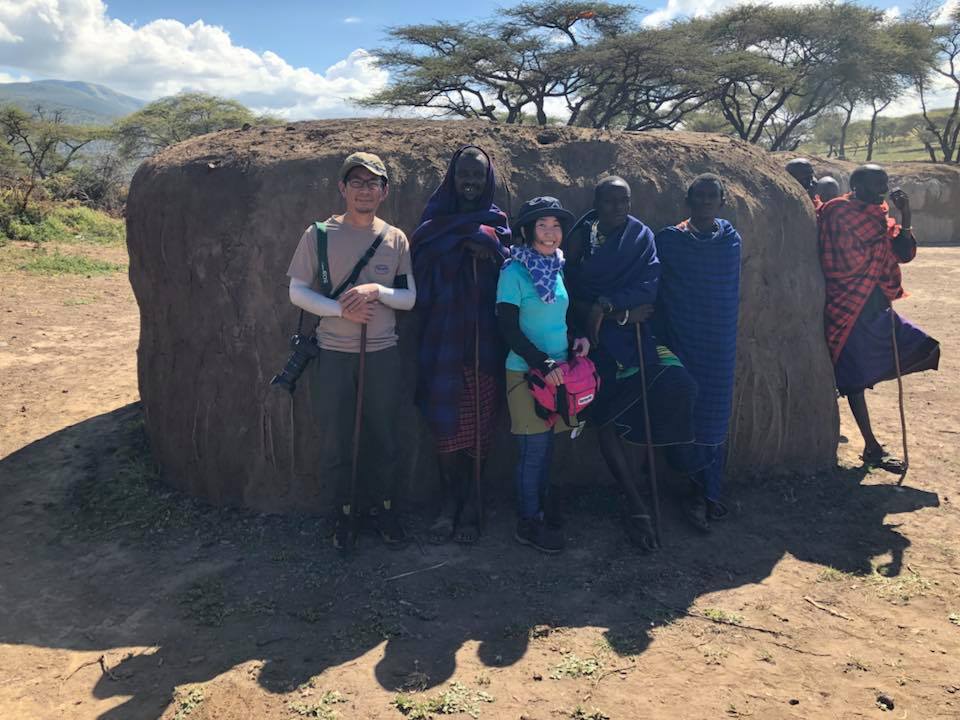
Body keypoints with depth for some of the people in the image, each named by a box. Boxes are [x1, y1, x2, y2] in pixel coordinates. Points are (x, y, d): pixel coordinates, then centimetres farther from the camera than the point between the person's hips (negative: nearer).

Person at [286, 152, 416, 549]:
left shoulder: (396, 238, 1)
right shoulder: (319, 234, -3)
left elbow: (413, 297, 2)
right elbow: (297, 292, -1)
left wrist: (377, 291, -16)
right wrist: (342, 309, -15)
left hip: (383, 354, 1)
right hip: (334, 353, -1)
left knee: (386, 439, 10)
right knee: (337, 440, 8)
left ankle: (382, 507, 31)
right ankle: (345, 511, 28)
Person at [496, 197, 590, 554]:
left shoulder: (558, 269, 10)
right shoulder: (514, 272, -10)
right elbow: (509, 329, -14)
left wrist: (579, 337, 1)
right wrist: (544, 364, -18)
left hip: (557, 370, 6)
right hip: (527, 373, -6)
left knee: (546, 447, 13)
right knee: (534, 450, -2)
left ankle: (540, 514, 26)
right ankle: (528, 524, 12)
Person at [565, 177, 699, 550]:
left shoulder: (641, 236, 8)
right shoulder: (580, 237, 4)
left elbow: (649, 285, -7)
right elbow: (571, 295, -3)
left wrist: (607, 306, -21)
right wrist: (622, 313, -11)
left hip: (633, 332, 1)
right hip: (597, 336, -1)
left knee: (677, 384, -24)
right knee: (605, 418, -9)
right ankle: (636, 503, 2)